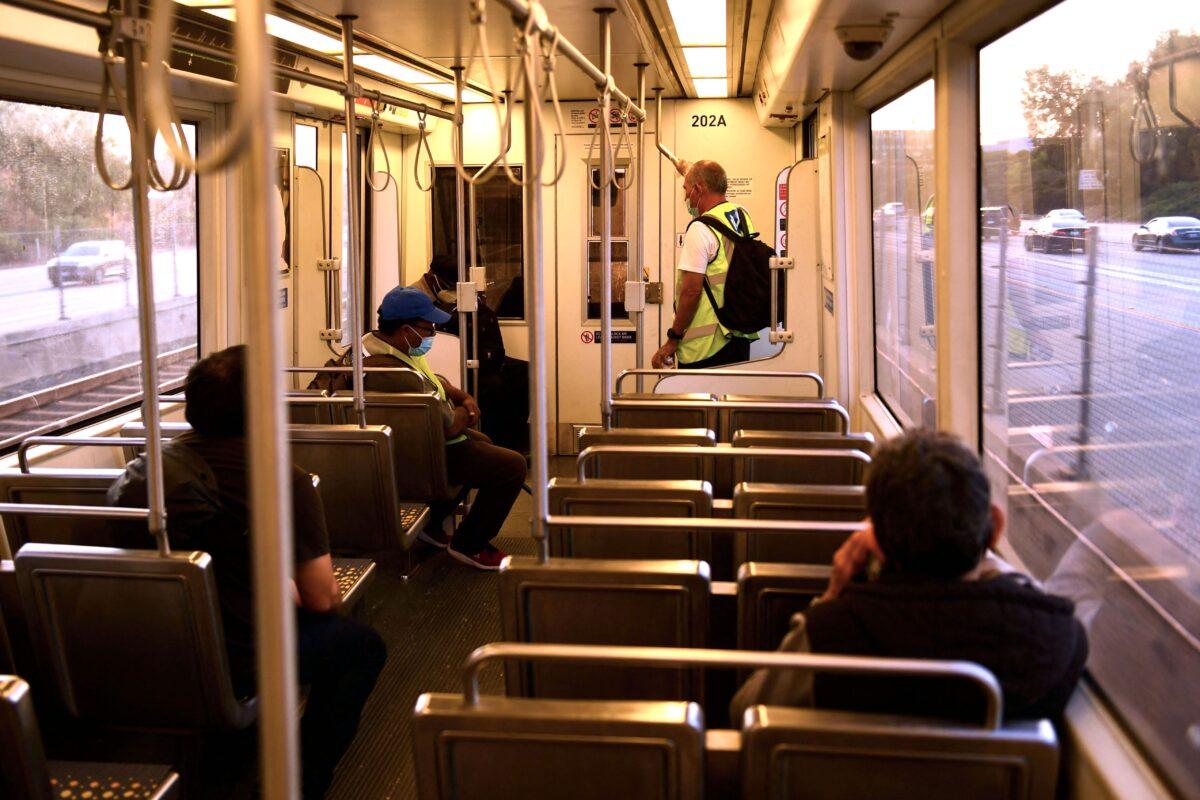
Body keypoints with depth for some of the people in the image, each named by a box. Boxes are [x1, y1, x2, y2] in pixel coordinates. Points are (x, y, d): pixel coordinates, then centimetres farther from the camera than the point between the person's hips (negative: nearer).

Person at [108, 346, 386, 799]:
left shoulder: (140, 471, 1)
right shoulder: (284, 480, -15)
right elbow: (321, 600, -8)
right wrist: (287, 590, 15)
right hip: (234, 666, -6)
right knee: (363, 646, 14)